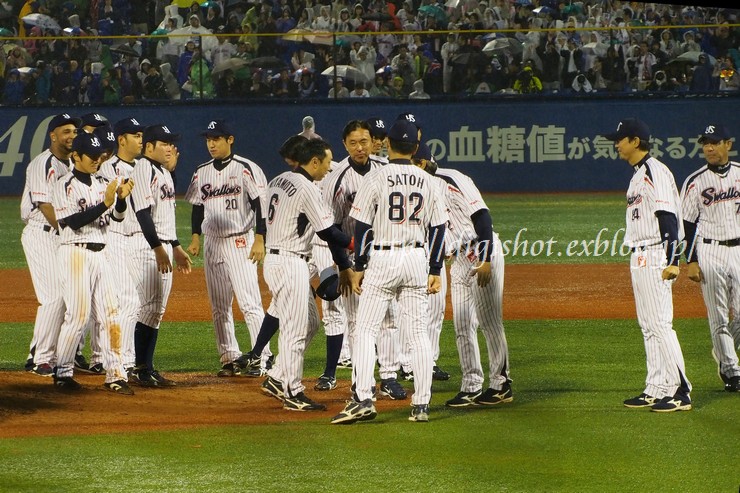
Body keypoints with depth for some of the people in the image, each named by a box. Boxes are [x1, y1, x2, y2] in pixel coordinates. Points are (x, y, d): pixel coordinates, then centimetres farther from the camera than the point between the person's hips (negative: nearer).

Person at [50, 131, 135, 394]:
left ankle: (115, 374, 1)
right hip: (76, 253, -7)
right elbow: (74, 221, -17)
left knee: (110, 314, 1)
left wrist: (121, 198, -10)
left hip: (100, 254, 7)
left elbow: (117, 217, 10)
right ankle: (62, 372, 4)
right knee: (77, 315, -8)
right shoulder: (65, 186, -7)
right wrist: (104, 204, -23)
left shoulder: (102, 184, 14)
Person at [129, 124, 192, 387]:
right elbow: (143, 213, -20)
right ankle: (140, 370, -9)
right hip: (147, 246, -10)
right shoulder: (144, 170, -12)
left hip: (163, 247, 10)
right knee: (149, 307, -11)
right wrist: (159, 249, -24)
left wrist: (176, 247, 22)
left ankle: (147, 368, 13)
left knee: (157, 309, 10)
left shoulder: (164, 172, 18)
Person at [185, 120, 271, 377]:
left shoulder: (246, 169, -8)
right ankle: (230, 356, 12)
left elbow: (261, 204, -10)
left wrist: (259, 240, -16)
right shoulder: (202, 172, 11)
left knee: (249, 302, -12)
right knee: (219, 306, 6)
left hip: (241, 242, -7)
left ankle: (262, 355, -11)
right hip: (212, 244, 7)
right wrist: (195, 237, 8)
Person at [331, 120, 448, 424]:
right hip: (417, 259, 4)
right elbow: (438, 228, 8)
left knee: (365, 330, -2)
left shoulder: (376, 178, -6)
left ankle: (363, 399, -14)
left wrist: (358, 267, -2)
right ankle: (421, 405, 6)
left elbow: (362, 226, -7)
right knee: (418, 334, 7)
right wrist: (435, 270, 13)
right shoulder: (426, 181, 6)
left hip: (383, 259, -4)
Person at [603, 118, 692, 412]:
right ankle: (655, 390, 14)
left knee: (660, 323, -12)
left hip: (655, 256, -10)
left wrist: (672, 261, -26)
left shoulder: (656, 172, -13)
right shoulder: (637, 175, 18)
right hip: (639, 258, 10)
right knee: (648, 326, 11)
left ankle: (680, 393, -12)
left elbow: (668, 217, -20)